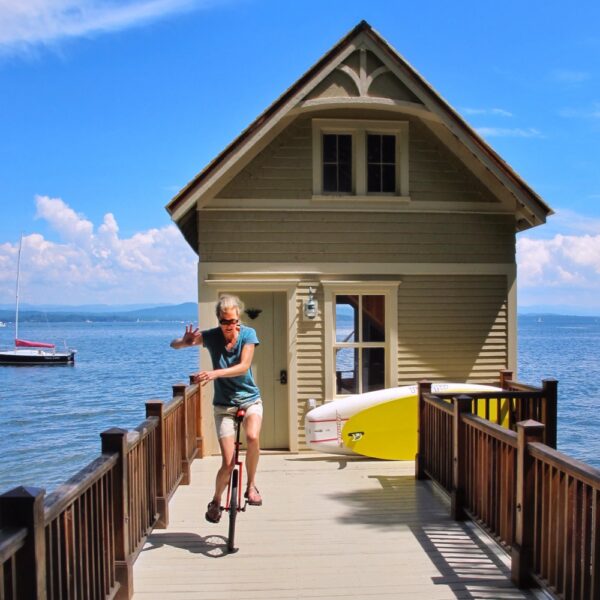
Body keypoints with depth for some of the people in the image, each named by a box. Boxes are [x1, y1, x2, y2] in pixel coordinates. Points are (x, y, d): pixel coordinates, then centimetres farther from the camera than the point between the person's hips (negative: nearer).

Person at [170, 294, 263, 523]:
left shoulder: (248, 334, -10)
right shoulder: (211, 336, -9)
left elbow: (243, 366, -22)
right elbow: (174, 345, -8)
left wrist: (215, 373, -37)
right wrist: (185, 341, -32)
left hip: (250, 399, 0)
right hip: (224, 404, 0)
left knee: (252, 437, -31)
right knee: (228, 463, -5)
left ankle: (251, 485, -6)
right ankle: (215, 502, 24)